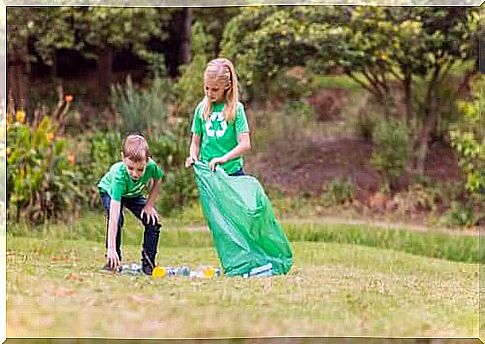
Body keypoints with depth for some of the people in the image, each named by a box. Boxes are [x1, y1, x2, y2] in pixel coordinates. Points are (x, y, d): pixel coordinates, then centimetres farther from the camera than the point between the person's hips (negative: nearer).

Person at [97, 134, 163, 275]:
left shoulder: (151, 166, -36)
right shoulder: (119, 174, -45)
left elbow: (157, 180, -7)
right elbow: (114, 216, -48)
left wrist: (149, 205, -15)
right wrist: (111, 248, -51)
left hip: (134, 194, 4)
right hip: (110, 191, -4)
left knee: (154, 222, -12)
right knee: (117, 220, -30)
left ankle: (148, 263, 3)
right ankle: (113, 260, -11)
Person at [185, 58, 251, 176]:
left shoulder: (236, 108, -5)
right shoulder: (201, 108, 4)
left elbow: (245, 144, -12)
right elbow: (196, 142, 10)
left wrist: (223, 158, -24)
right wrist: (193, 157, -11)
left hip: (232, 172, -2)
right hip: (207, 172, 2)